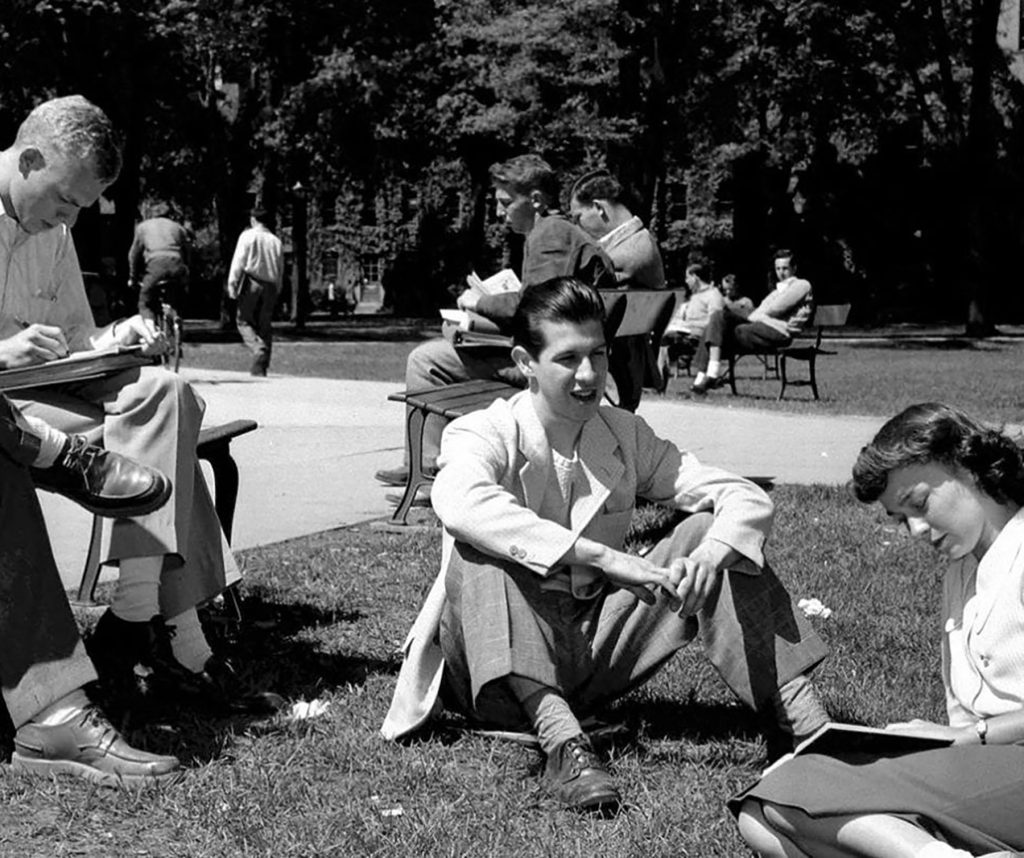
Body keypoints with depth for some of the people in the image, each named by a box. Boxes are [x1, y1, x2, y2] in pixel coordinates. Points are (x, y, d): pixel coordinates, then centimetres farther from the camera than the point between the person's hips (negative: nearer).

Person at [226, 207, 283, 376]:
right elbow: (280, 269, 12)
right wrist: (277, 290, 18)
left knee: (244, 320, 5)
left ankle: (258, 348, -22)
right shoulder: (276, 241, 11)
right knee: (265, 324, 8)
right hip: (270, 285, 4)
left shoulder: (248, 235, -1)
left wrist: (232, 284, -6)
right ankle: (260, 368, 7)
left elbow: (238, 261, -7)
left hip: (251, 281, -4)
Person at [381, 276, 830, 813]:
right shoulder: (480, 435, -11)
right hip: (497, 665, -4)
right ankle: (559, 736, -45)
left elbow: (747, 498, -4)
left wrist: (708, 554, -27)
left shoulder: (625, 436, 3)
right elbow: (460, 504, -37)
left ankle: (803, 717, -19)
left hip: (593, 658, 4)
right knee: (479, 545, -32)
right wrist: (608, 558, -41)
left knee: (713, 533, -10)